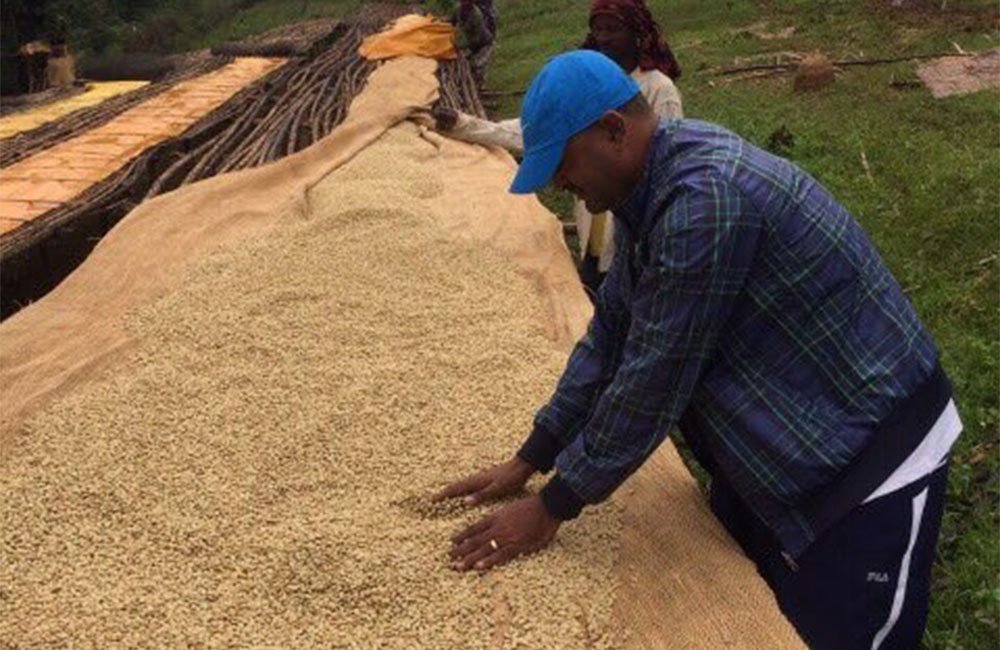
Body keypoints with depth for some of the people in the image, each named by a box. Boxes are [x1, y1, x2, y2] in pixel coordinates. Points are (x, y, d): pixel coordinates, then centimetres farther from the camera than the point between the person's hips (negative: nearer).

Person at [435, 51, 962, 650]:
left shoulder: (704, 199, -30)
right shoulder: (654, 184, 0)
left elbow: (653, 376, -26)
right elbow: (611, 333, 6)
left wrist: (554, 506, -14)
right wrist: (530, 460, 7)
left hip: (871, 453, -9)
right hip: (778, 441, 9)